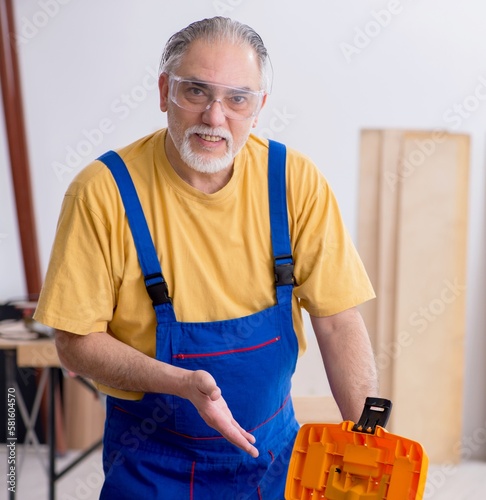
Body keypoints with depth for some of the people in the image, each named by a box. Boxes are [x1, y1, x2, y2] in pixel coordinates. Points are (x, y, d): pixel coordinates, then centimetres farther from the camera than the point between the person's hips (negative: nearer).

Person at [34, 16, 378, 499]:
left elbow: (338, 323, -8)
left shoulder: (296, 182, -11)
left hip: (273, 448, 3)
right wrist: (184, 383, -27)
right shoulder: (104, 191, -18)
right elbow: (76, 342, -13)